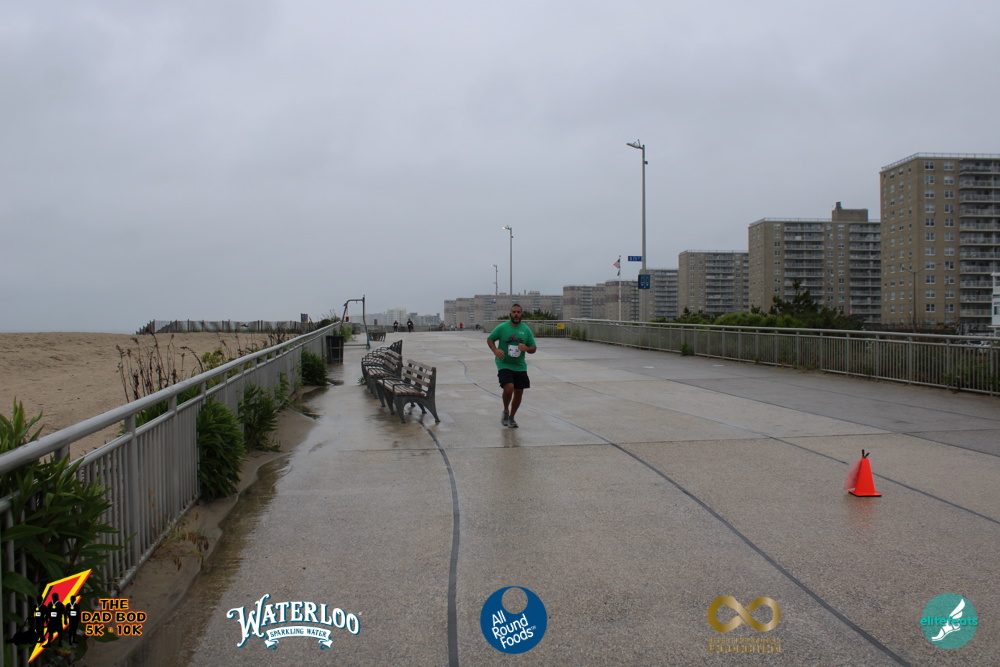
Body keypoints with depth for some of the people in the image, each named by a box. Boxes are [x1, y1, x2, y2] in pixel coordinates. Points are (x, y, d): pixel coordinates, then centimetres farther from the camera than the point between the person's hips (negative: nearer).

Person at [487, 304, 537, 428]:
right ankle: (505, 412, 5)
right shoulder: (502, 327, -5)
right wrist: (495, 350, -15)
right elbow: (489, 339, 5)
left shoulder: (526, 330, 3)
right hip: (504, 365, -4)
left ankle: (511, 417, 28)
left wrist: (526, 348, -15)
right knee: (509, 387, -23)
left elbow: (534, 348, 9)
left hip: (520, 366, 4)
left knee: (519, 392, 7)